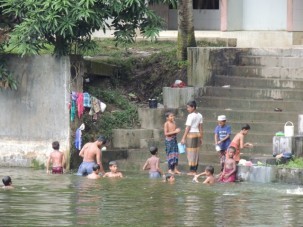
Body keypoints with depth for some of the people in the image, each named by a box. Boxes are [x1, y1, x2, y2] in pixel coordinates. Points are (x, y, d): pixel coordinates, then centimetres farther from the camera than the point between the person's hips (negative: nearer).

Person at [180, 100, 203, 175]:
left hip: (191, 134, -7)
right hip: (198, 134, 7)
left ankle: (192, 170, -2)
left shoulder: (190, 116, -13)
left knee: (191, 153, -3)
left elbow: (188, 128, -14)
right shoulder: (200, 116, 9)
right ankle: (195, 170, 12)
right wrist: (201, 138, 17)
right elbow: (201, 128, 12)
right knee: (196, 153, 11)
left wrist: (183, 138, -11)